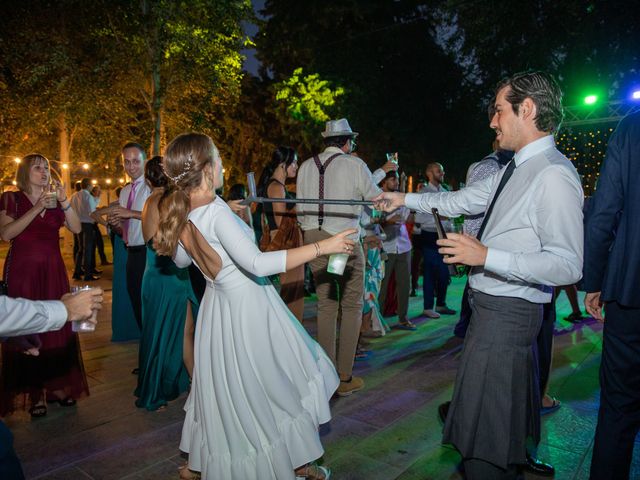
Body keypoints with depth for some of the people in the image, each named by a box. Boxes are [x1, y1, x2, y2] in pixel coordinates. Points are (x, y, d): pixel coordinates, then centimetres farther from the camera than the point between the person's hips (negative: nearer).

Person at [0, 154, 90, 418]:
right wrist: (36, 209, -18)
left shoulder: (55, 201, 11)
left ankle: (57, 386, 14)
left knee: (58, 329, 3)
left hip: (53, 272, 3)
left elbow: (76, 228, -2)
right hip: (23, 272, -3)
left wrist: (64, 200, -13)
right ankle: (36, 393, 9)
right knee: (26, 331, 0)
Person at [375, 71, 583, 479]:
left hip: (507, 312, -9)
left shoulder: (554, 175, -20)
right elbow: (462, 200, 19)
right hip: (493, 307, 9)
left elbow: (568, 265, -24)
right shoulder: (515, 170, 10)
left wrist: (486, 255, -26)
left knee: (482, 429, 2)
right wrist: (405, 199, 22)